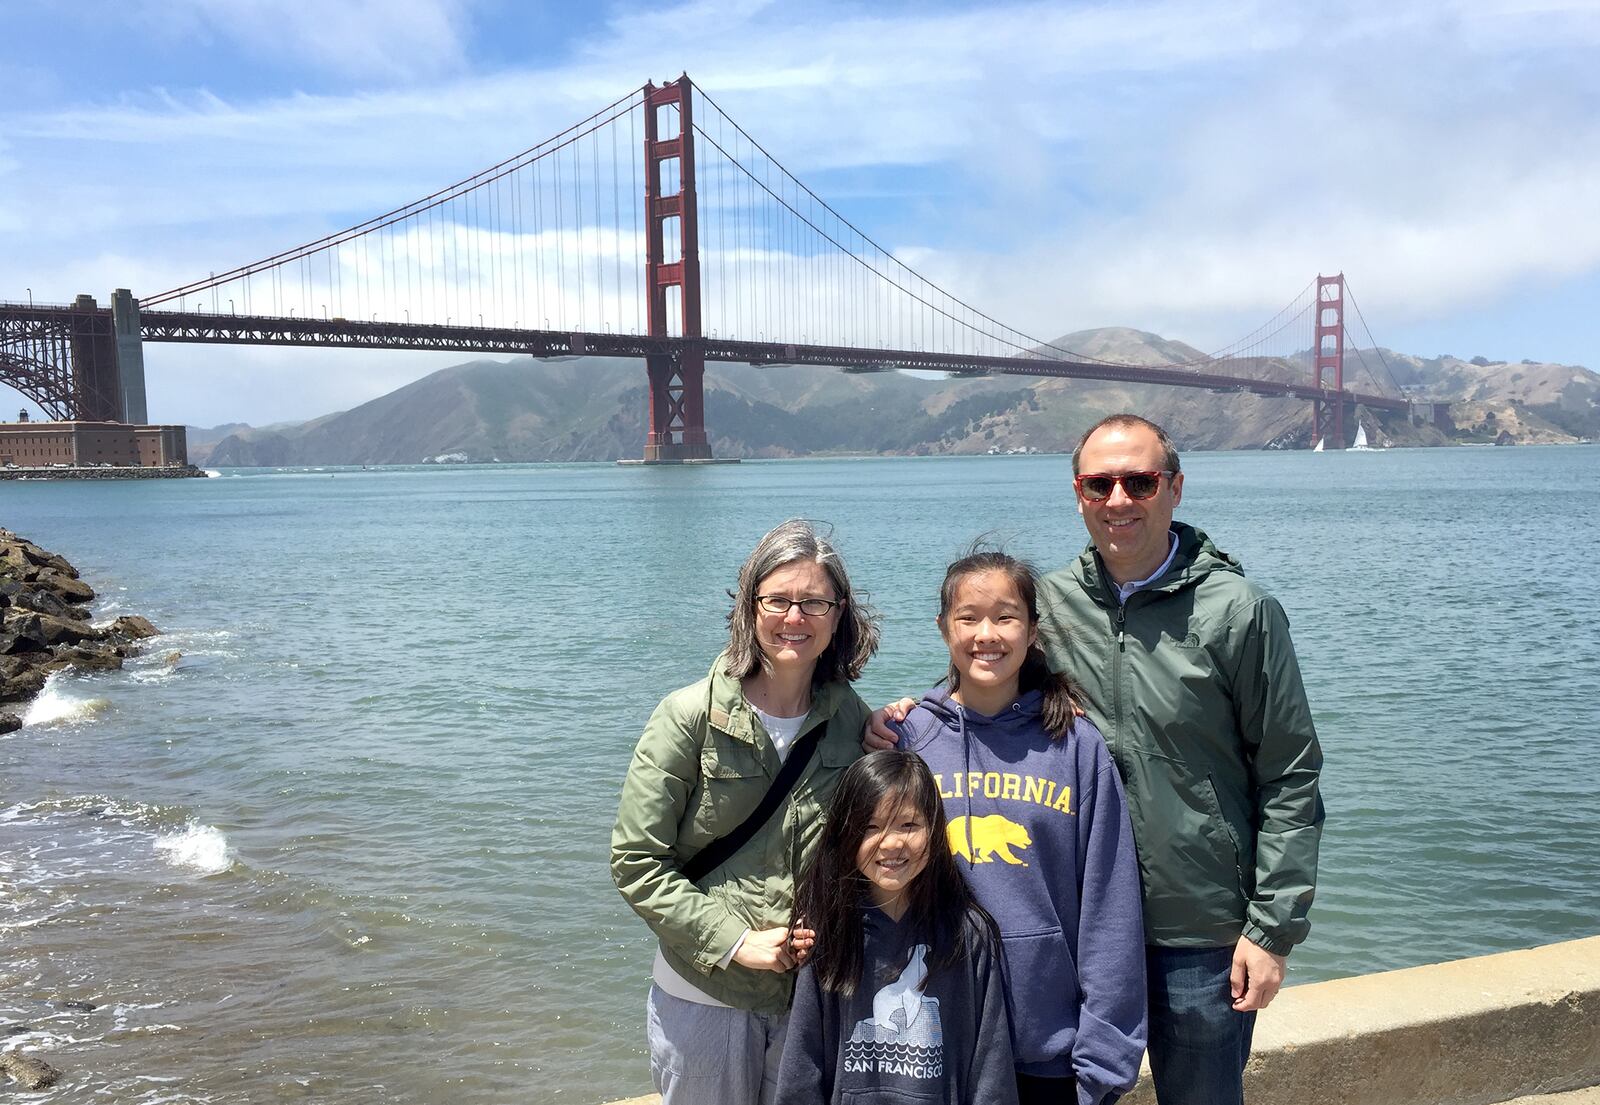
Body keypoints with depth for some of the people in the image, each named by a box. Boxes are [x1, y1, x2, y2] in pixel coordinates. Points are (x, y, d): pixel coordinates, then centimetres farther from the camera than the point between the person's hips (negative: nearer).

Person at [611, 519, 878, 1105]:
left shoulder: (851, 718, -1)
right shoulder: (690, 716, -13)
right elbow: (635, 861, -12)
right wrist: (736, 942, -16)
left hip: (814, 992, 3)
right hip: (704, 994, -3)